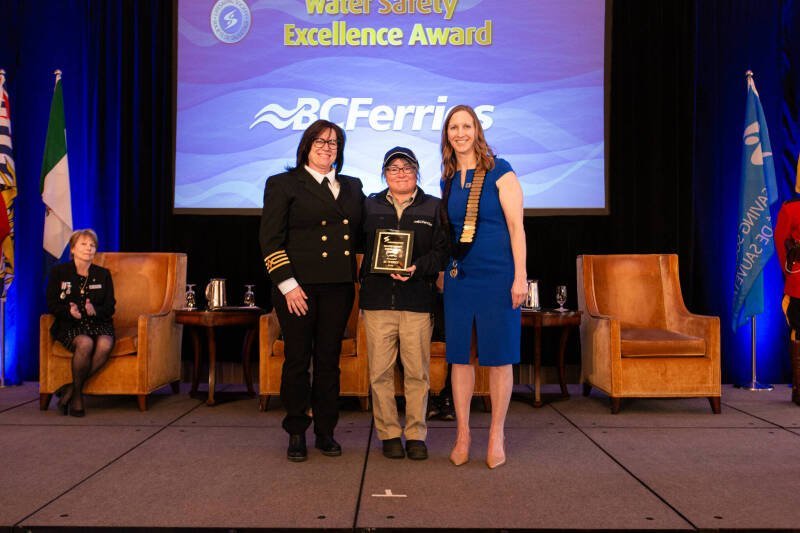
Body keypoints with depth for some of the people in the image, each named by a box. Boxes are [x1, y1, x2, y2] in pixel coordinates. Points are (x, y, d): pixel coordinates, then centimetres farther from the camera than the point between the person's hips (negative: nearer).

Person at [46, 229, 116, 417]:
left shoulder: (103, 274, 13)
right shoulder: (59, 272, 8)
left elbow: (110, 307, 8)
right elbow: (51, 304, 3)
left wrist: (95, 310, -15)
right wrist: (69, 311, -18)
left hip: (99, 323, 2)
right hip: (69, 324, -2)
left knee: (105, 345, -33)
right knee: (85, 343, -36)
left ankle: (71, 388, -18)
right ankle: (77, 394, -16)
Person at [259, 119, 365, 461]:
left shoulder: (352, 187, 16)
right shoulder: (283, 184, 2)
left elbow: (361, 234, 19)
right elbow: (270, 239, -5)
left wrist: (358, 278, 6)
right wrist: (287, 284, -12)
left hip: (338, 288, 4)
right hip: (298, 287, -4)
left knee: (329, 360, 8)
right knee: (298, 360, 2)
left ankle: (326, 432, 18)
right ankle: (296, 434, 14)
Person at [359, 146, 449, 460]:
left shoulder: (433, 208, 9)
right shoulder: (370, 206, 14)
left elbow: (442, 251, 2)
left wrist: (418, 268, -14)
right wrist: (364, 277, -6)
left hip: (418, 301, -1)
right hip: (378, 299, 1)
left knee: (417, 372, 1)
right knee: (380, 371, 2)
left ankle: (416, 434, 13)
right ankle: (388, 433, 13)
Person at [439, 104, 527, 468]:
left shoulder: (498, 171, -3)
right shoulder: (448, 180, 12)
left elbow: (516, 225, -7)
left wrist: (520, 275, -13)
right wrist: (443, 272, 11)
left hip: (497, 275, -5)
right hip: (458, 277, 5)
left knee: (499, 356, 2)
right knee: (459, 356, 6)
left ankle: (496, 435, 14)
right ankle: (462, 433, 16)